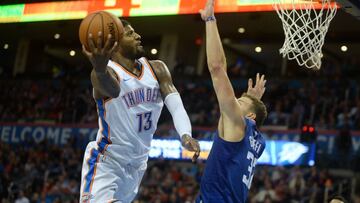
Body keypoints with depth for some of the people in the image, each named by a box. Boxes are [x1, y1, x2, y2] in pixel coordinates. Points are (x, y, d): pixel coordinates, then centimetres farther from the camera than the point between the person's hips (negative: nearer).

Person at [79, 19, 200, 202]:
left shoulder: (157, 69, -2)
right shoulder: (109, 71, -21)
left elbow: (176, 105, -14)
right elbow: (113, 88, -46)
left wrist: (186, 136, -35)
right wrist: (100, 69, -70)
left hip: (137, 163, 6)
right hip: (106, 161, -6)